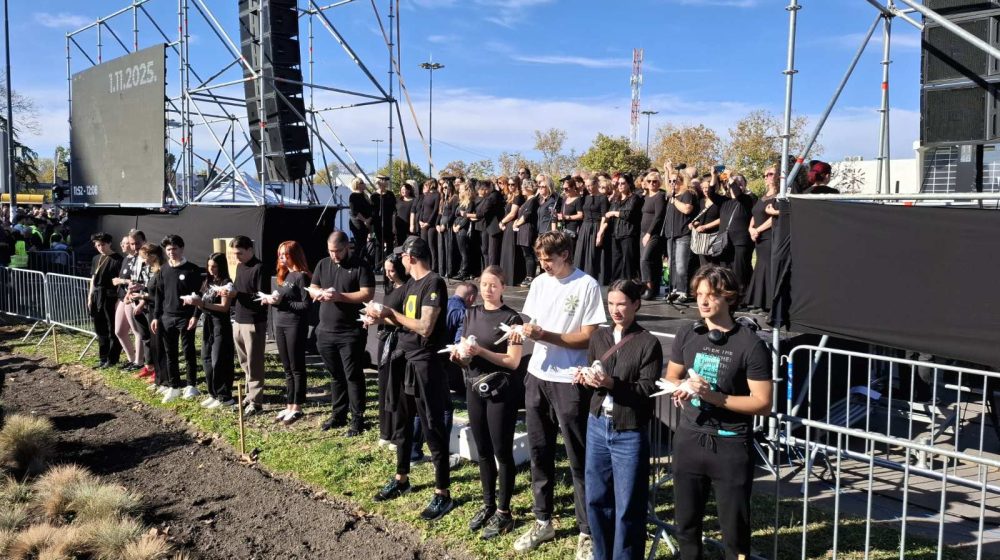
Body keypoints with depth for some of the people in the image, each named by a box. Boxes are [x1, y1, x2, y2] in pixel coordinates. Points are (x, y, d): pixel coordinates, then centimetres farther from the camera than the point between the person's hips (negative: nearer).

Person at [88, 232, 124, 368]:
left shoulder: (117, 259, -9)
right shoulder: (96, 259, 13)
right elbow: (93, 278, 19)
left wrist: (119, 299, -15)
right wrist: (90, 296, 14)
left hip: (110, 297, -7)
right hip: (97, 296, 8)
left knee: (113, 330, 0)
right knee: (100, 329, 13)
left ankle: (112, 359, 7)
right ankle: (104, 358, 22)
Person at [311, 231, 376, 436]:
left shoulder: (360, 266, -8)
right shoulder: (323, 265, 11)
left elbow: (367, 294, -14)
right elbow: (312, 289, 16)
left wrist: (339, 296, -20)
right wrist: (320, 293, -8)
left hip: (351, 333, -6)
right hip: (326, 332, 6)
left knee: (353, 377, -1)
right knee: (335, 376, 15)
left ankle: (357, 419, 6)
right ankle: (338, 415, 26)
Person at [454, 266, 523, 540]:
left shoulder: (511, 318, -9)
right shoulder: (471, 314, 8)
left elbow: (513, 361, -14)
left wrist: (480, 351, -22)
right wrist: (459, 354, -7)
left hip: (500, 391, -5)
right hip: (474, 387, 5)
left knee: (502, 451, 4)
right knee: (483, 450, 14)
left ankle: (504, 512, 16)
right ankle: (488, 505, 29)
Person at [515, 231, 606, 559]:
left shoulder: (587, 285, -11)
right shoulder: (540, 282, 8)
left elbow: (589, 337, -14)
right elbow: (530, 322, 12)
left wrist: (545, 335, -22)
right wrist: (523, 330, -11)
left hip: (570, 381, -6)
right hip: (537, 376, 6)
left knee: (579, 459, 3)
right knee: (539, 452, 14)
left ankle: (587, 532, 16)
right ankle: (543, 522, 30)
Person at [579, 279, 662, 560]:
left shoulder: (648, 343, -9)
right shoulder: (599, 336, 7)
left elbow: (648, 390, -13)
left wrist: (612, 383, -25)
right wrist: (585, 378, -8)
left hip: (630, 433, -5)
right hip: (597, 425, 5)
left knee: (628, 507, 4)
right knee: (596, 498, 15)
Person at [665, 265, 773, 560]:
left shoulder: (750, 344, -12)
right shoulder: (687, 336, 2)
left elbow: (763, 403, -12)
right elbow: (670, 378, 15)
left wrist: (714, 395, -21)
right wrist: (679, 390, -8)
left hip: (730, 445, -4)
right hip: (689, 439, 5)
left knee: (734, 530, 8)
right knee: (686, 524, 18)